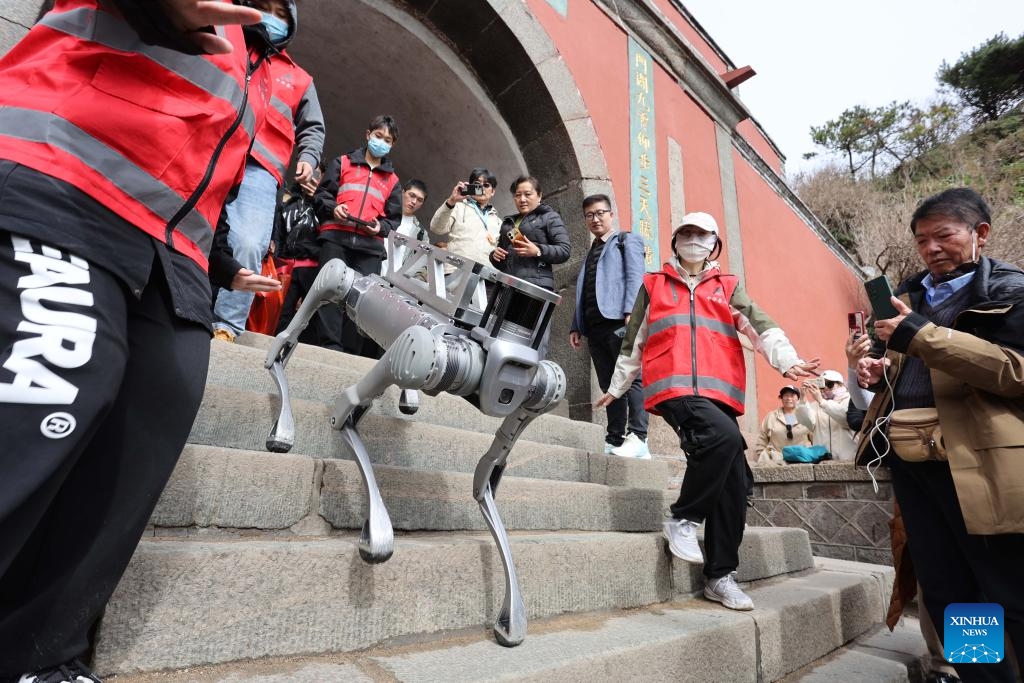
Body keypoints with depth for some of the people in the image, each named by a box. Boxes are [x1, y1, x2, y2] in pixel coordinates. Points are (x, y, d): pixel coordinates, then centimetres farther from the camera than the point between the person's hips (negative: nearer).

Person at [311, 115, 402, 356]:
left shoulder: (392, 179, 22)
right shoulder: (343, 163, 18)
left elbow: (395, 218, 18)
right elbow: (321, 193, 12)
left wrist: (381, 227, -3)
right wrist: (333, 208, -9)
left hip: (370, 245, 1)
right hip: (336, 237, -1)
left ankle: (350, 351, -5)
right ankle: (330, 345, -11)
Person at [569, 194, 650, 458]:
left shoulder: (627, 240, 13)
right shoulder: (591, 253, 31)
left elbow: (635, 277, -3)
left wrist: (631, 312, -18)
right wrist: (576, 326, 13)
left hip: (620, 321, -6)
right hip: (595, 326, 6)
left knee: (631, 378, -11)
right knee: (609, 385, 4)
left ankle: (638, 438, -14)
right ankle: (614, 441, 5)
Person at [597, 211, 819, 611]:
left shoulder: (728, 288, 20)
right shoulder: (653, 285, 18)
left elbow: (762, 328, 5)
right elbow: (633, 342, 23)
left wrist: (787, 361, -14)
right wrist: (616, 387, 28)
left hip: (719, 393, 3)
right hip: (674, 388, -3)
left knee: (735, 484, -1)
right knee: (723, 435, -32)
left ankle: (720, 576, 14)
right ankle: (683, 519, -13)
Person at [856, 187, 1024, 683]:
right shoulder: (906, 296, 18)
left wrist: (921, 334, -21)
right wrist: (875, 372, 5)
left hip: (976, 459, -6)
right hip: (909, 458, 6)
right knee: (944, 593, 12)